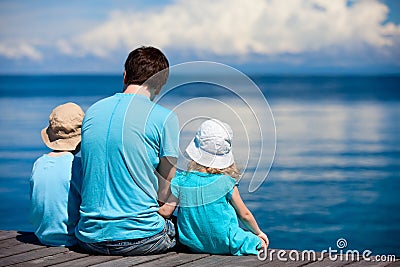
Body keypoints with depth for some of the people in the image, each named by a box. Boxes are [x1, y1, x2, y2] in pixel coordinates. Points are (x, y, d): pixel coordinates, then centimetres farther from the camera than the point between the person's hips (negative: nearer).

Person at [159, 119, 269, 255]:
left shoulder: (181, 182, -10)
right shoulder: (226, 183, -13)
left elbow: (166, 212, -7)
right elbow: (245, 215, -1)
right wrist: (258, 233, 17)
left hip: (194, 245, 4)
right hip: (224, 246, -4)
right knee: (261, 244, 21)